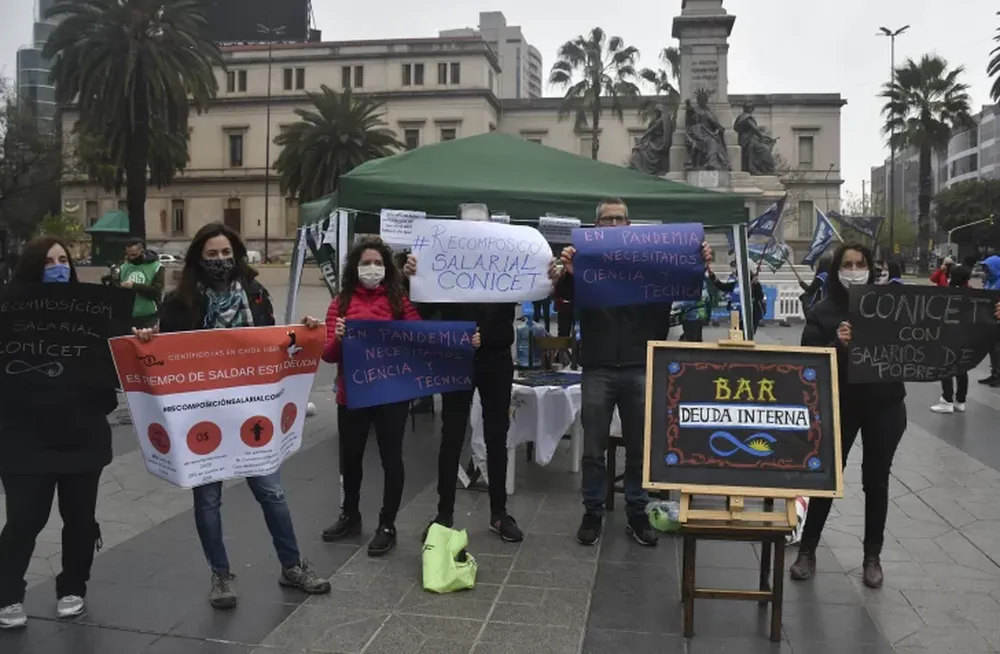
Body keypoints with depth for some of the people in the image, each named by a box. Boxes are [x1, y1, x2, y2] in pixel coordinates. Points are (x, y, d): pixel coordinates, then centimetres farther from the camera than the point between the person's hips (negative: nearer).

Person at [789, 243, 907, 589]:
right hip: (841, 405, -1)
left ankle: (872, 557, 27)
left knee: (876, 480, 12)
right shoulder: (822, 313, -4)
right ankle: (807, 550, 21)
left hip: (885, 405, 2)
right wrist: (837, 345, -29)